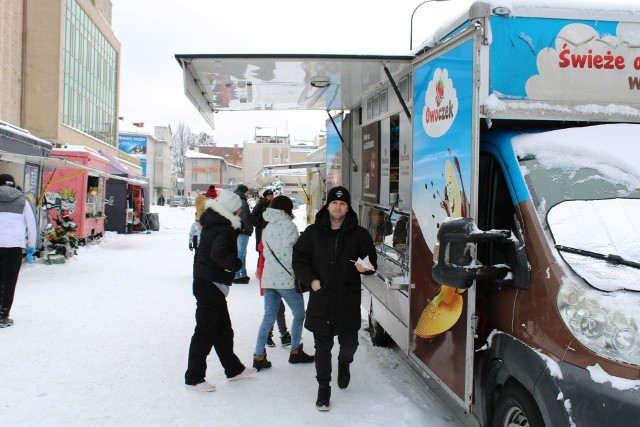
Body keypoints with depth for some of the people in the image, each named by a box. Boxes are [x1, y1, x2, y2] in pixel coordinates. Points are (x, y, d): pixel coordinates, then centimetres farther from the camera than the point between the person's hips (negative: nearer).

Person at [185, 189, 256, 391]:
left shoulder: (212, 224, 8)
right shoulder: (225, 230, -20)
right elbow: (219, 253, -35)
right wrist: (236, 264, -20)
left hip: (204, 282, 10)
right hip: (212, 285, -10)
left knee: (223, 329, 19)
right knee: (205, 332, -1)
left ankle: (233, 369, 32)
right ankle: (193, 378, 9)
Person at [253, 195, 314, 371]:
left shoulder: (268, 228, 12)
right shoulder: (289, 226, -9)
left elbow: (266, 252, 12)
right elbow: (294, 253, -12)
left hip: (269, 278, 7)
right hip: (286, 279, -7)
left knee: (268, 317, 9)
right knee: (299, 314, 11)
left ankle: (259, 356, 6)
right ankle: (295, 352, 20)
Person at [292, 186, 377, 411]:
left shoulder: (359, 234, -2)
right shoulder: (313, 232, 0)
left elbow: (372, 261, 5)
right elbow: (298, 259, 5)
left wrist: (365, 267, -18)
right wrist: (311, 279, -9)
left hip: (348, 301, 0)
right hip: (320, 300, 0)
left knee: (349, 344, 9)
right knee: (323, 347, 7)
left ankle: (344, 364, 45)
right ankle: (323, 388, 23)